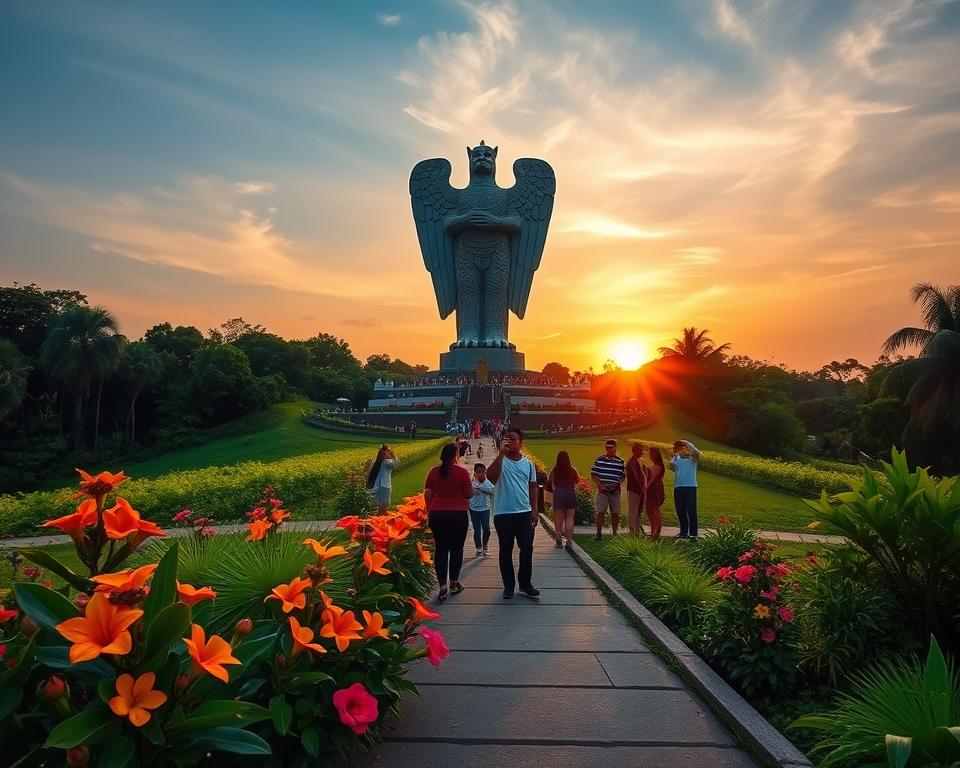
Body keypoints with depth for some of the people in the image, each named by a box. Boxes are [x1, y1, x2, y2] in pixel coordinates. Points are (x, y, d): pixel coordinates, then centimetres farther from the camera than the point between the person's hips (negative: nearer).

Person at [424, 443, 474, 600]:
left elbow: (427, 495, 6)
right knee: (456, 548, 11)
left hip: (437, 514, 3)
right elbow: (469, 495, -1)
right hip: (457, 515, -2)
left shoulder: (434, 472, 3)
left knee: (441, 549, 7)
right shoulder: (462, 472, -7)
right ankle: (454, 583, 15)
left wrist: (429, 511, 18)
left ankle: (442, 586, 2)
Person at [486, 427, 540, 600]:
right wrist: (501, 453, -30)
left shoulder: (528, 463, 5)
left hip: (524, 513, 3)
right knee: (506, 550, 7)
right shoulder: (500, 461, -6)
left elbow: (533, 487, 12)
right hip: (503, 514, -3)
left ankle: (525, 584, 18)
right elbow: (491, 477, -26)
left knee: (527, 548, 5)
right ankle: (509, 585, 18)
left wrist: (534, 509, 6)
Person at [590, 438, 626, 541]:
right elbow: (593, 474, 3)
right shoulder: (599, 460, 2)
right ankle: (599, 533, 5)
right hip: (602, 490, -1)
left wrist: (616, 485, -4)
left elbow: (622, 476, 12)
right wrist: (600, 485, -8)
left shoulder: (620, 461, 5)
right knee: (600, 512, -5)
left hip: (615, 491, 2)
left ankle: (615, 534, 18)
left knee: (615, 513, 7)